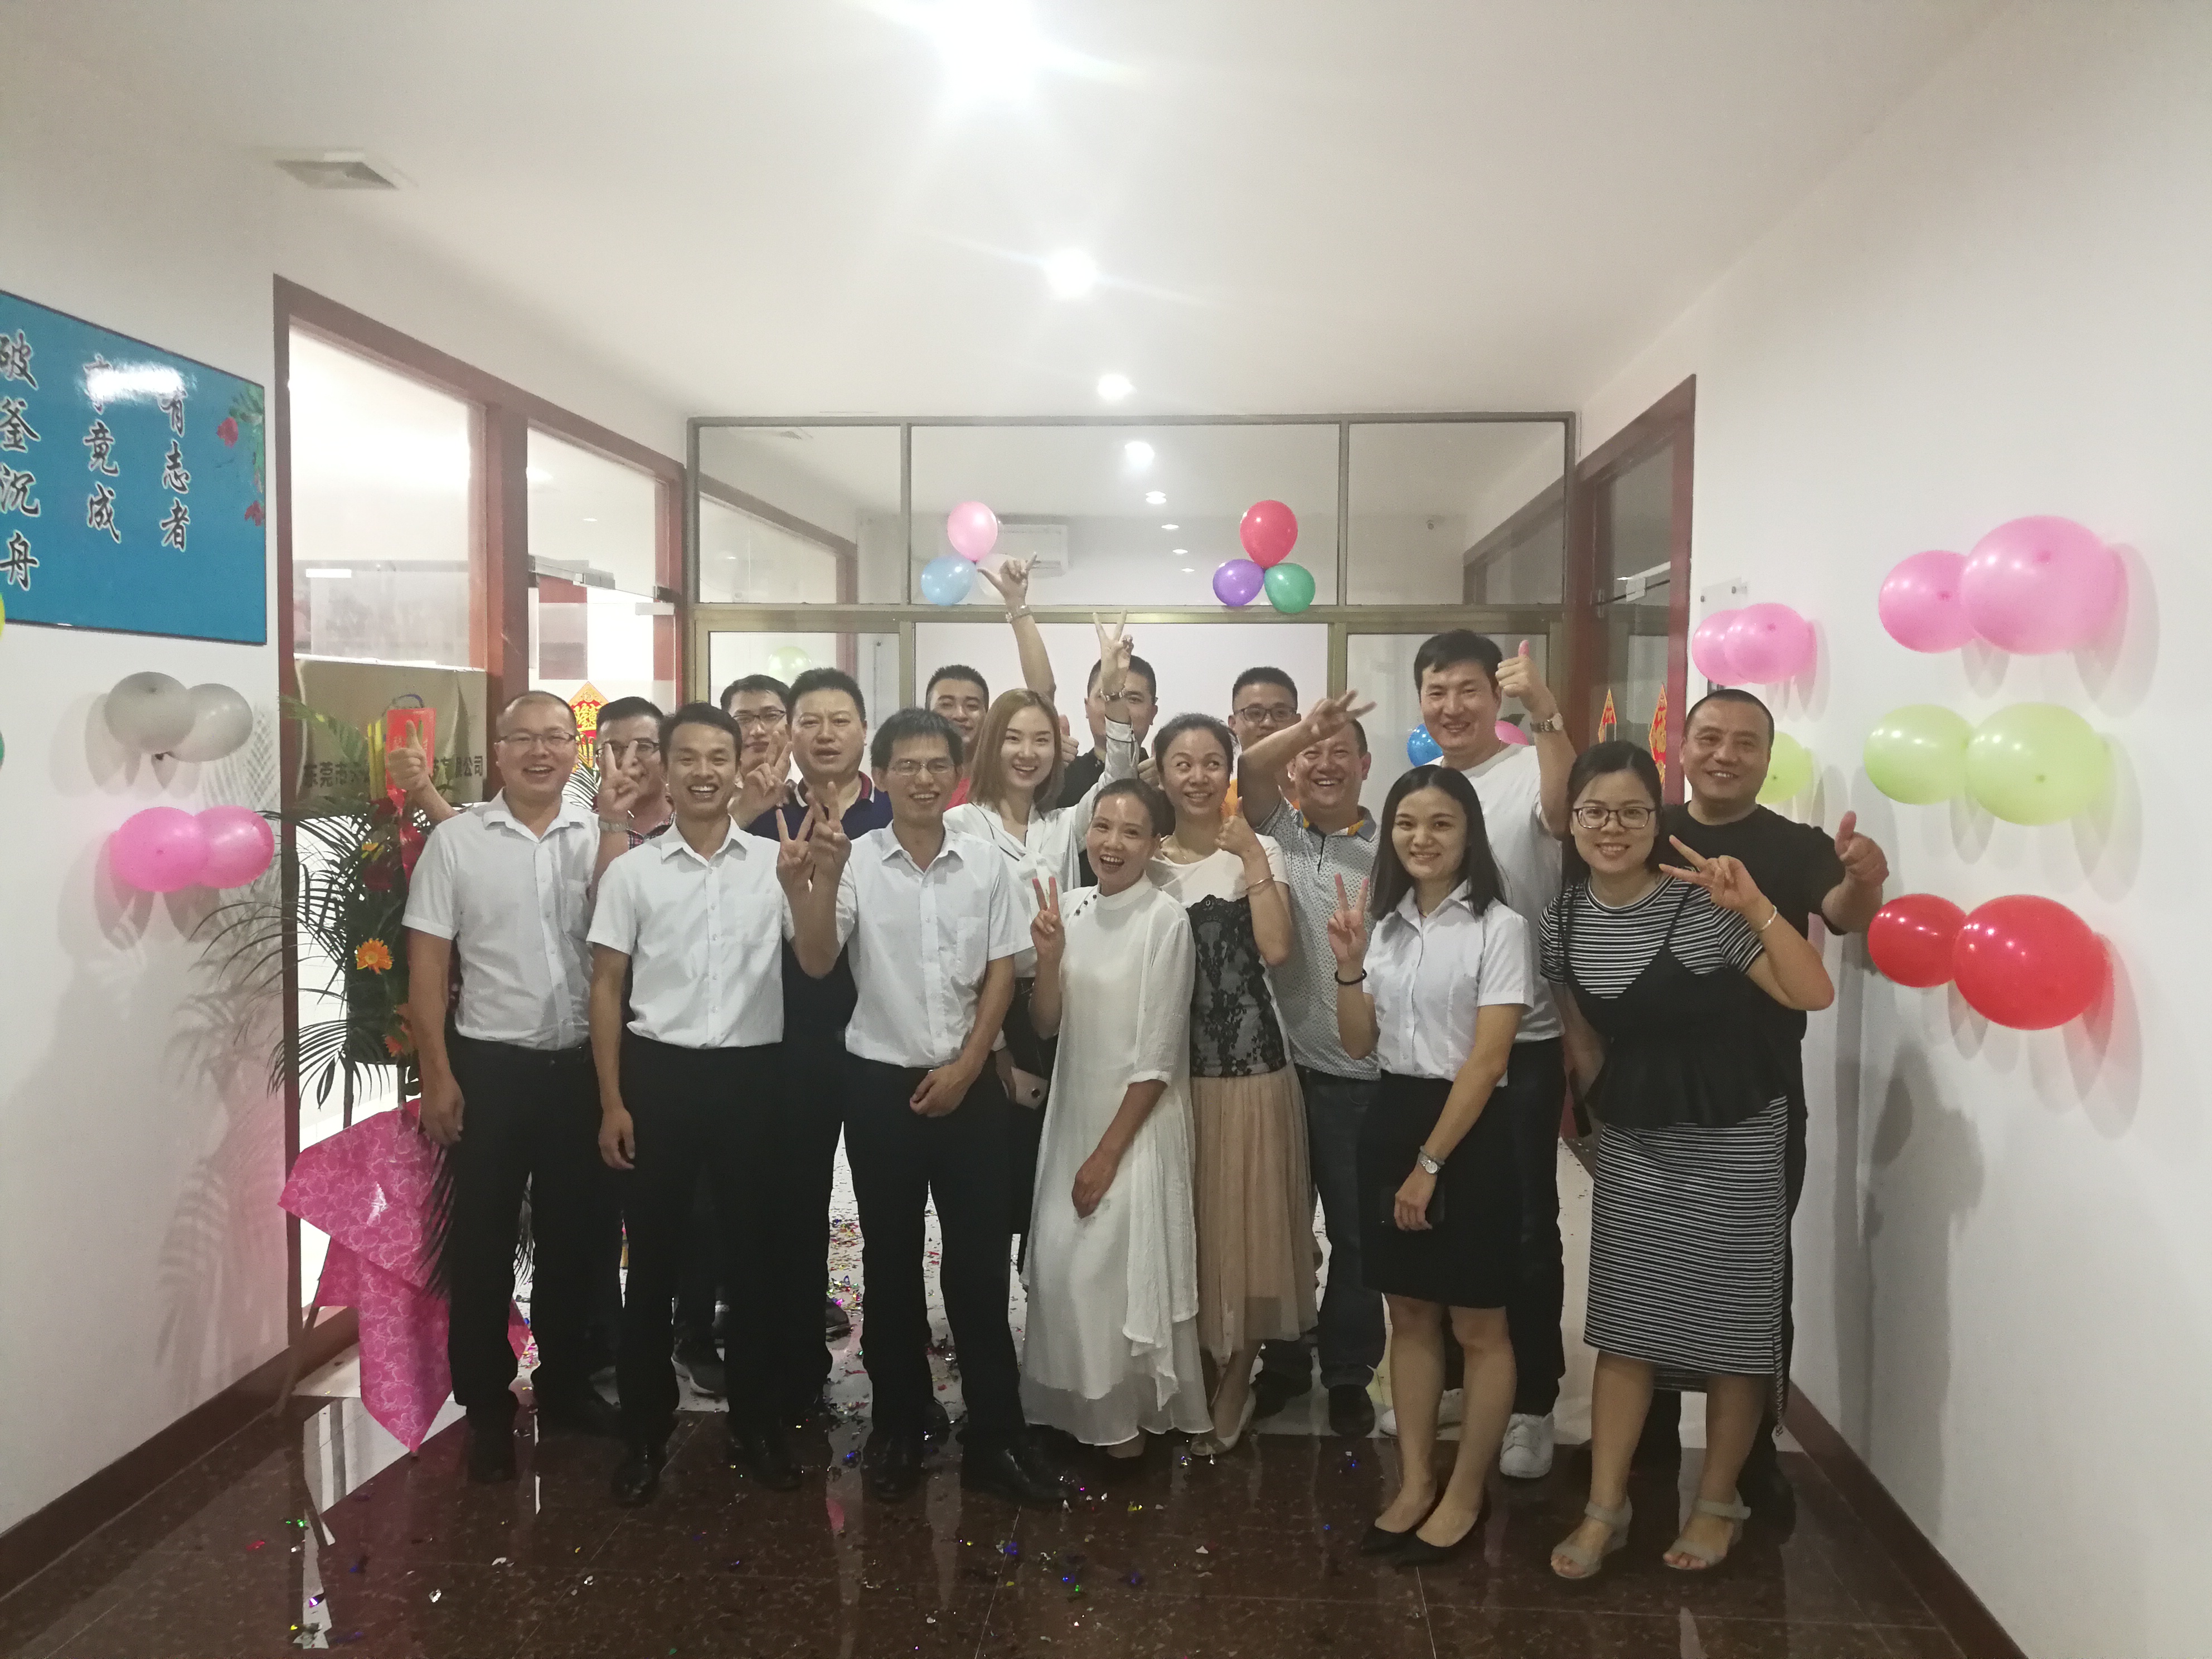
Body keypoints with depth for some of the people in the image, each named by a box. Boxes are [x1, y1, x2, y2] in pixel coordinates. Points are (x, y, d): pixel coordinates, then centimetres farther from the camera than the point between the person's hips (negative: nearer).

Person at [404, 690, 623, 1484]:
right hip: (491, 1064, -2)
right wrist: (437, 1075, -7)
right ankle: (486, 1405, 23)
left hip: (581, 1064, 2)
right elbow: (427, 966, -4)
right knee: (483, 1240, 8)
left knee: (572, 1234, 14)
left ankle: (565, 1383, 31)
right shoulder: (456, 839, -4)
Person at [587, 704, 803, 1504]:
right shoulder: (631, 870, 1)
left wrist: (804, 887, -21)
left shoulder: (777, 863, 1)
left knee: (751, 1252, 10)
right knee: (653, 1257, 9)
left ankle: (755, 1422, 26)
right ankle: (646, 1430, 25)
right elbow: (607, 988, 3)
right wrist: (612, 1101, -2)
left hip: (749, 1075, 0)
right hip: (659, 1073, 0)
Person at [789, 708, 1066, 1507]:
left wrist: (964, 1068, -5)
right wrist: (818, 882, -33)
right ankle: (898, 1425, 25)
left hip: (968, 1085, 1)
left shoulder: (986, 863, -1)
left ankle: (996, 1435, 16)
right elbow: (816, 962, -16)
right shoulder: (856, 861, -7)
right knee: (891, 1261, 10)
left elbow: (1001, 974, 2)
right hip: (881, 1082, -1)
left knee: (979, 1260, 5)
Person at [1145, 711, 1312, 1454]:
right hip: (1165, 1057, 2)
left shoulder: (1258, 851, 1)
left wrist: (1252, 857, -14)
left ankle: (1235, 1381, 21)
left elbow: (1275, 949, -15)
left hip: (1246, 1056, -2)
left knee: (1240, 1217, 4)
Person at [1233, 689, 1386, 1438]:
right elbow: (1243, 768, -13)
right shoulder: (1274, 829, 6)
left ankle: (1349, 1372, 27)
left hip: (1358, 1073, -1)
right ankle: (1283, 1358, 33)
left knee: (1357, 1230, 9)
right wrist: (1309, 725, -24)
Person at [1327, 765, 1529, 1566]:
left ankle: (1464, 1496, 21)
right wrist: (1349, 967, -8)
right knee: (1410, 1317, 14)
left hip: (1468, 1135, -6)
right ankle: (1415, 1484, 26)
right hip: (1390, 1123, 6)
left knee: (1477, 1326, 7)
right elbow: (1360, 1044, 8)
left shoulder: (1498, 928, -11)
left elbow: (1487, 1060, -15)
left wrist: (1431, 1162, -15)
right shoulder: (1387, 925, 8)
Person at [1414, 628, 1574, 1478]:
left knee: (1524, 1226, 4)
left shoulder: (1529, 771, -10)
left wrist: (1545, 715, -46)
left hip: (1521, 1044, -5)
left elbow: (1568, 810, -34)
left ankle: (1531, 1402, 19)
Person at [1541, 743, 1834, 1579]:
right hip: (1629, 1141, 4)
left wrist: (1755, 907, -32)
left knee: (1731, 1322, 8)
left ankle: (1718, 1500, 27)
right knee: (1622, 1323, 7)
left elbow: (1814, 994, -22)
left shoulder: (1702, 904, -17)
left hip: (1732, 1137, -4)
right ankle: (1604, 1508, 17)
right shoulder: (1564, 917, -2)